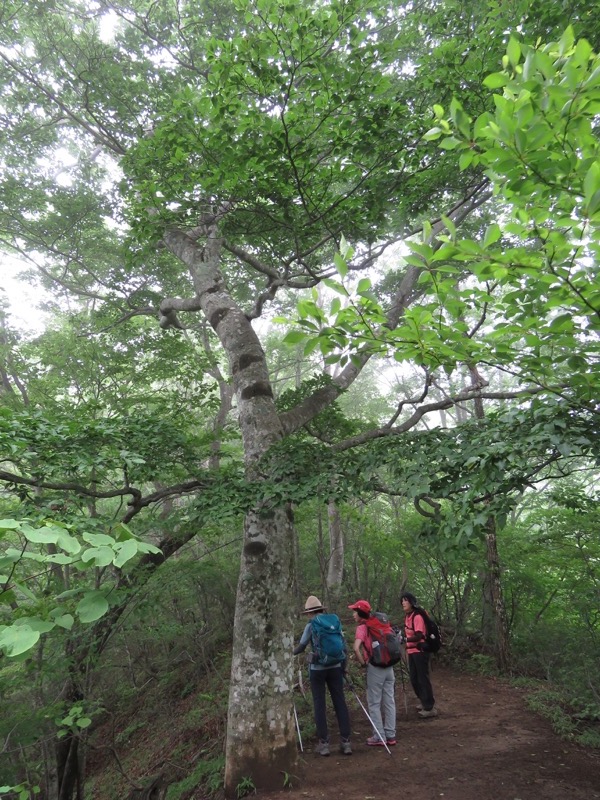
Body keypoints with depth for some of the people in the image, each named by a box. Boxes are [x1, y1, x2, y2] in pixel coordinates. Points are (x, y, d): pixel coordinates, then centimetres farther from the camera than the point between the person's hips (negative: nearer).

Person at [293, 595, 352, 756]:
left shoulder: (311, 625, -6)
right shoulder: (334, 620, 5)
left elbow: (301, 647, -5)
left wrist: (292, 652, 15)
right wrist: (343, 665, 16)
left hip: (317, 668, -3)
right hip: (335, 667, 3)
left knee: (319, 705, 5)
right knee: (340, 702, 7)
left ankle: (324, 743, 7)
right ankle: (345, 741, 8)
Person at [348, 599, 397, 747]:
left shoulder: (362, 627, -10)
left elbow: (356, 648, -24)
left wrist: (363, 663, -10)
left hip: (375, 668, -7)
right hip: (388, 666, 7)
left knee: (374, 703, 5)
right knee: (389, 701, 12)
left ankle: (379, 737, 10)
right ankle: (390, 735, 19)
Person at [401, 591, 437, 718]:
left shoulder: (417, 616, -20)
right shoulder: (407, 616, 6)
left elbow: (419, 636, -26)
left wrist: (405, 639, -35)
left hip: (420, 651, -9)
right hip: (411, 651, 9)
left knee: (423, 678, -3)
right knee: (414, 679, 17)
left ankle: (430, 707, 7)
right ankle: (423, 701, 34)